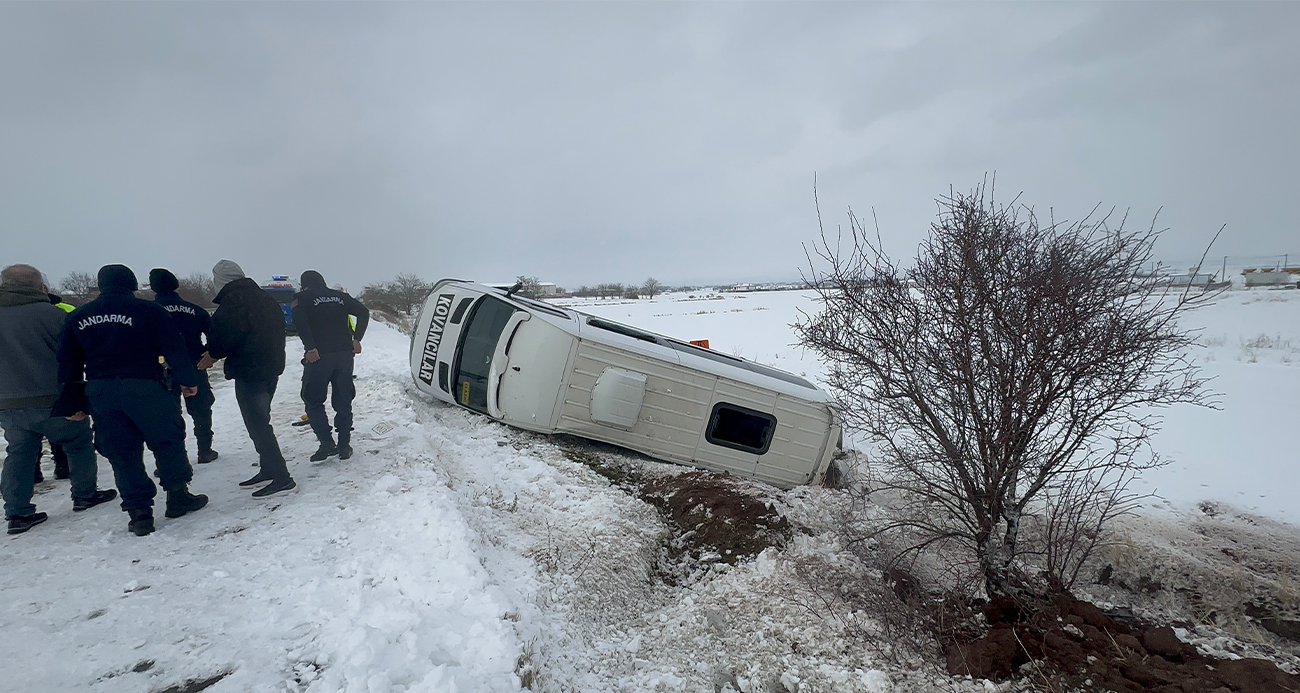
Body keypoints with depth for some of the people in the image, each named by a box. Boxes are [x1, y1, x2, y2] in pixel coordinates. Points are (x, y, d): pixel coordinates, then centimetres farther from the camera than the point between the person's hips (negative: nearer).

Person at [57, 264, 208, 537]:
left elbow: (68, 363, 13)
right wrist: (188, 380, 3)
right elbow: (174, 349, -6)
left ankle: (139, 513, 10)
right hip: (143, 387, -4)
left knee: (121, 452, 8)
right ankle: (178, 496, 13)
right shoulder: (148, 310, -4)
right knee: (168, 440, 10)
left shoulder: (77, 318, 11)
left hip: (100, 392, 4)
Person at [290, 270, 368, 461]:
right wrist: (356, 339, 3)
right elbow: (363, 312, 5)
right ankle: (344, 445, 11)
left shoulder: (302, 298, 5)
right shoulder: (340, 296, 16)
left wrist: (310, 347, -16)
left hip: (319, 355, -4)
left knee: (313, 401, 9)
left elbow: (299, 320, -14)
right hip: (344, 353, 4)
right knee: (343, 401, 11)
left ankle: (327, 443, 0)